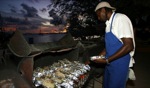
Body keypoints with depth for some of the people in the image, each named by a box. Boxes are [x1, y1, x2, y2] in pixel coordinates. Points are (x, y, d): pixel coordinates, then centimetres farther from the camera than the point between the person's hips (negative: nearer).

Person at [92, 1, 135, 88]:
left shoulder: (121, 18, -17)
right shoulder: (109, 23, 9)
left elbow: (129, 46, -23)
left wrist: (107, 60, -21)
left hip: (120, 64, -8)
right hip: (110, 64, 8)